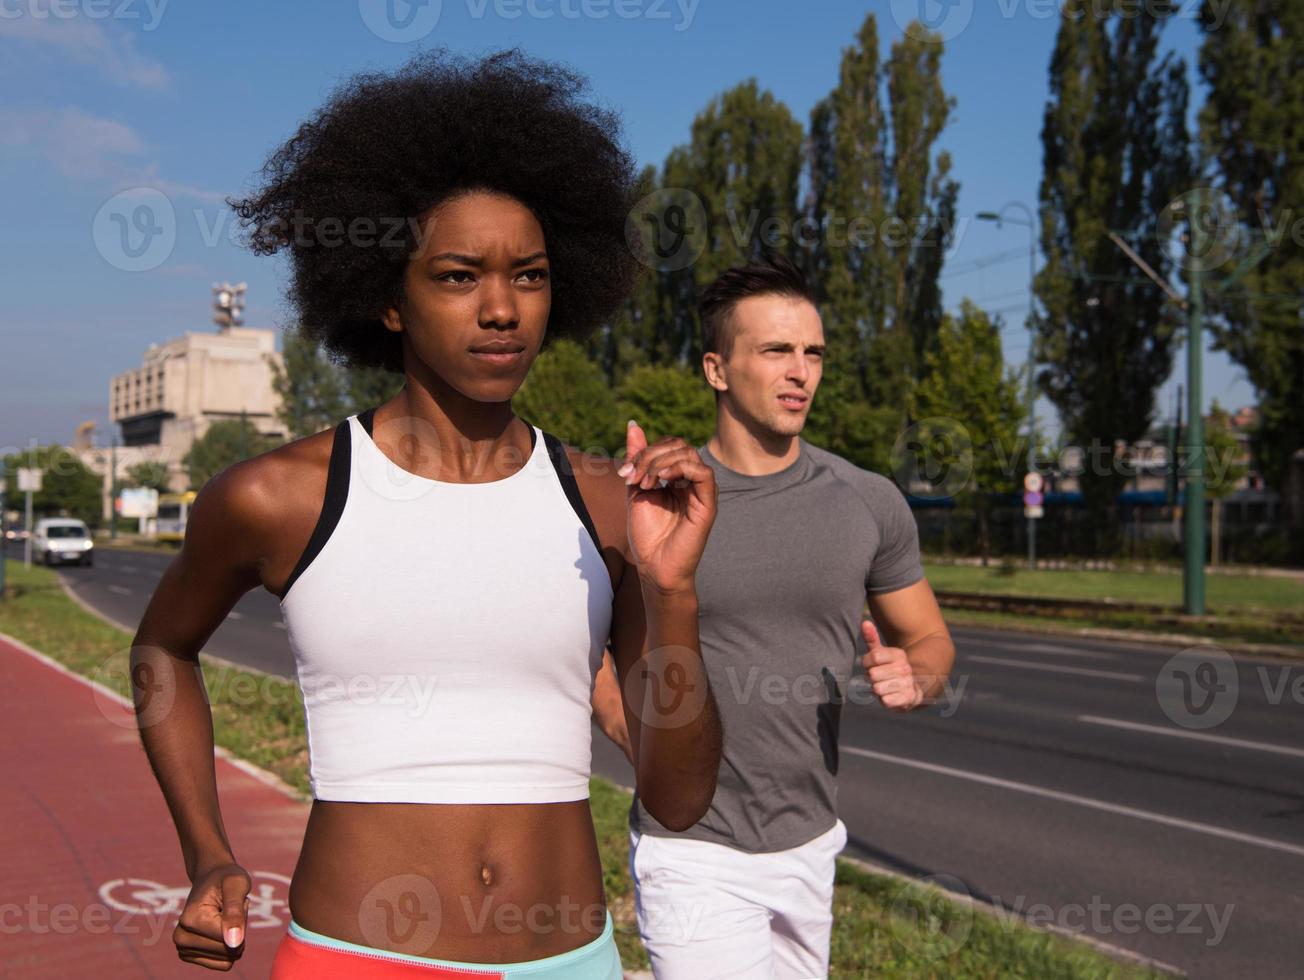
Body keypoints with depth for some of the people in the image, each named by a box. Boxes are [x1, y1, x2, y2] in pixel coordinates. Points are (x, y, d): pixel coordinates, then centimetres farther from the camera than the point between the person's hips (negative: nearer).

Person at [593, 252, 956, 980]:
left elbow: (930, 639, 10)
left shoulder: (870, 503, -1)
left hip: (810, 840, 4)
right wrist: (624, 721, -11)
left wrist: (912, 680, -13)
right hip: (693, 848, -4)